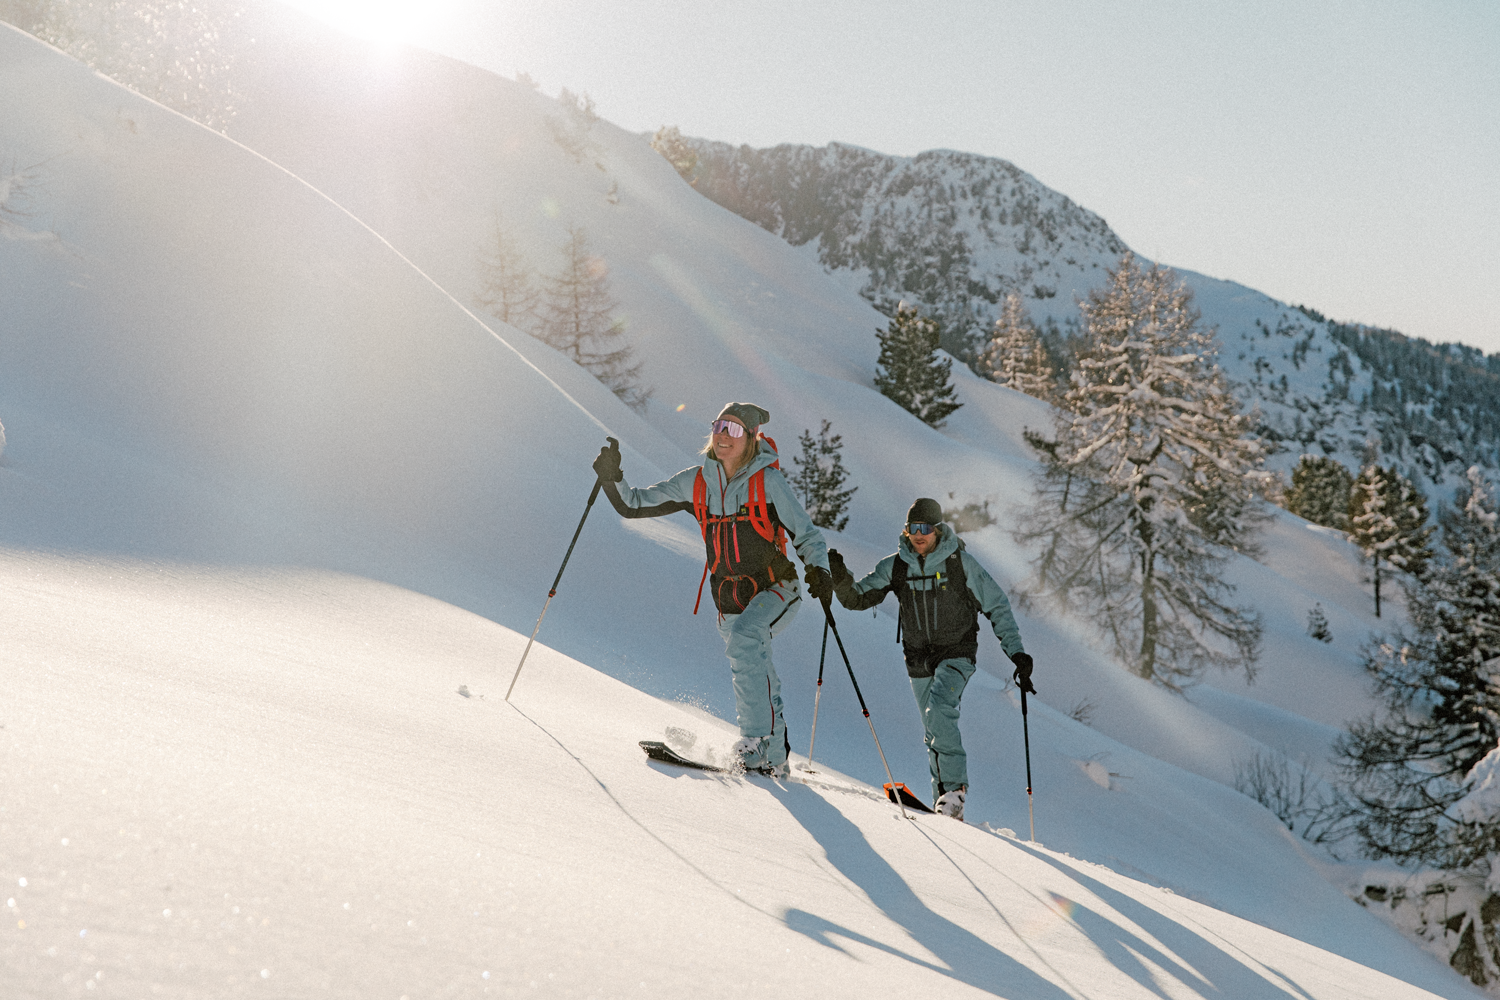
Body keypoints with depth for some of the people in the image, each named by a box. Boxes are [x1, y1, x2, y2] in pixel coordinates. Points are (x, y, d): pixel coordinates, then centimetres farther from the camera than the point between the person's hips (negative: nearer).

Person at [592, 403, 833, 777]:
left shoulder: (768, 481, -11)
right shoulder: (696, 482, 0)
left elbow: (807, 535, -7)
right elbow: (633, 505, 5)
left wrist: (819, 570, -26)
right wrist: (612, 478, -13)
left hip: (776, 592, -5)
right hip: (730, 602, 5)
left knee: (742, 640, -33)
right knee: (756, 681, 14)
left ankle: (759, 741, -29)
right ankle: (774, 756, 34)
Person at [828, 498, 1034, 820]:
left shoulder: (961, 563, -10)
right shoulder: (895, 566, -3)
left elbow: (997, 607, -3)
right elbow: (858, 598, 0)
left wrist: (1016, 652, -8)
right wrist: (842, 579, -22)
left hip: (957, 654, -4)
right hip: (919, 660, 4)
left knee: (939, 710, -27)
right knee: (934, 734, 9)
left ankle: (955, 786, -17)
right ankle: (945, 797, 20)